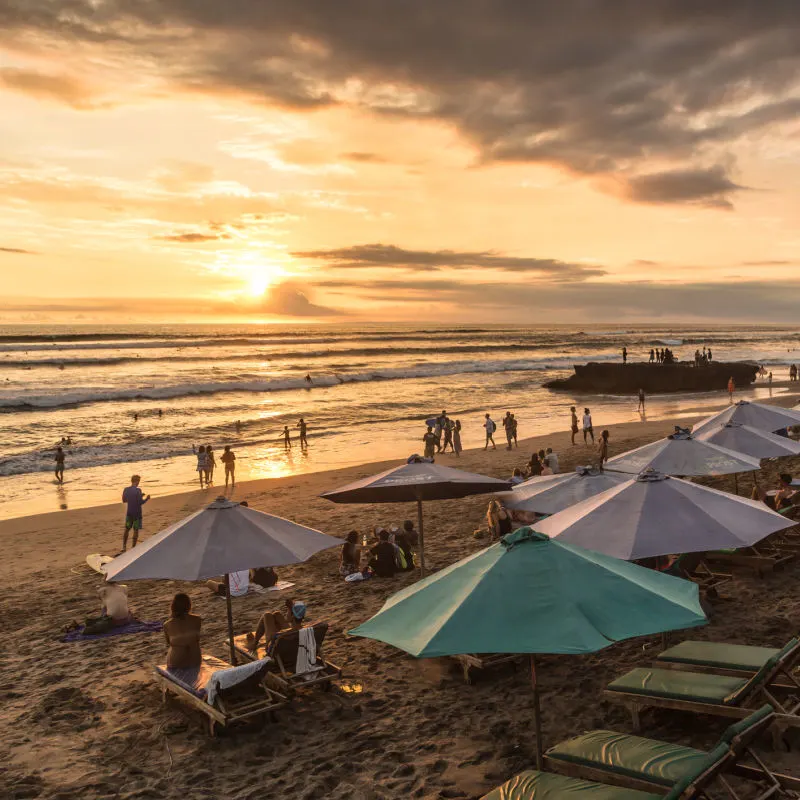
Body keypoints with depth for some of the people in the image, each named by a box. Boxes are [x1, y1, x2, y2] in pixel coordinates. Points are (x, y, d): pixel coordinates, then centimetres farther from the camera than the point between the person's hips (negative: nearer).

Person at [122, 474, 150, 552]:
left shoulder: (126, 489, 0)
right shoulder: (138, 490, -17)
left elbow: (124, 500, 12)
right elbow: (140, 503, -19)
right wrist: (147, 498, 0)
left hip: (129, 513, 5)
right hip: (137, 513, -5)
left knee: (127, 529, 15)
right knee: (136, 530, 4)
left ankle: (124, 547, 14)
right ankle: (133, 547, 7)